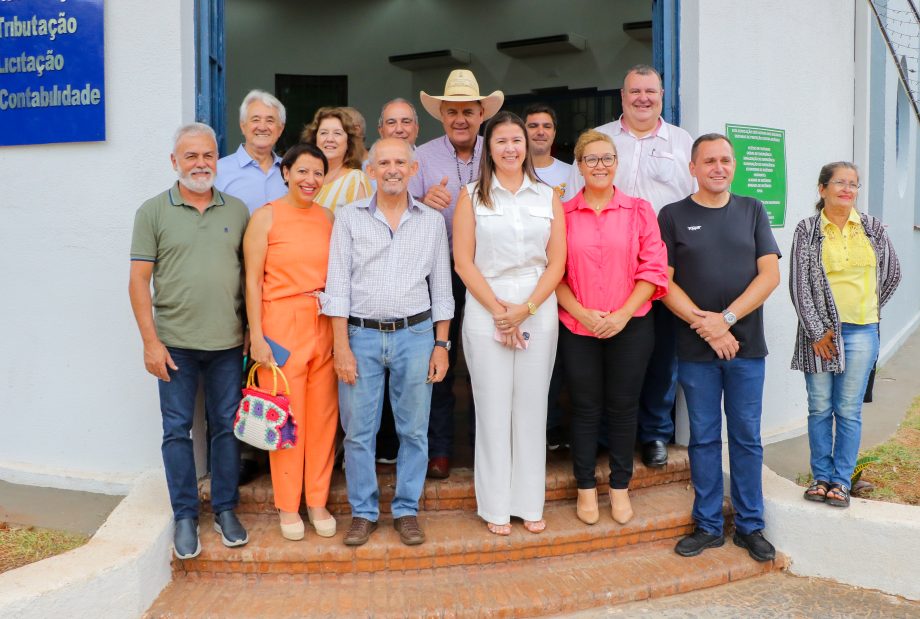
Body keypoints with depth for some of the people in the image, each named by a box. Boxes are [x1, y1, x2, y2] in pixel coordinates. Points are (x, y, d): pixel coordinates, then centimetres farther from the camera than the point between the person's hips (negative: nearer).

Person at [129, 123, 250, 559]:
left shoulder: (237, 211, 7)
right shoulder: (153, 211, 0)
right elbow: (139, 280, -2)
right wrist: (150, 341, -8)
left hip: (228, 343, 2)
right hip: (175, 343, -2)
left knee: (226, 427, 10)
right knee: (177, 429, 5)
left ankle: (225, 510, 23)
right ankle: (185, 516, 19)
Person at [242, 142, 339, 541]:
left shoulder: (328, 217, 10)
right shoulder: (266, 217, -2)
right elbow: (252, 281, -4)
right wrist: (257, 336, -9)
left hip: (324, 326, 4)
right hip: (282, 325, -4)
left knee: (323, 415, 7)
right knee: (287, 417, 2)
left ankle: (317, 501, 21)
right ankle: (287, 505, 18)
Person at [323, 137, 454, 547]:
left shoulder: (432, 221, 8)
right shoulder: (349, 218, 4)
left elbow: (441, 286, 9)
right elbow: (338, 284, 0)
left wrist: (441, 345, 3)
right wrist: (342, 347, -6)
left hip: (415, 335, 1)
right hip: (361, 334, -1)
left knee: (414, 430, 6)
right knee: (358, 431, 3)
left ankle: (407, 510, 21)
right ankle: (363, 512, 19)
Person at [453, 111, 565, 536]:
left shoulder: (548, 197, 9)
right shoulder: (472, 197, 5)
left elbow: (557, 262, 3)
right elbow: (463, 262, -2)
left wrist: (526, 309, -9)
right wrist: (498, 310, -9)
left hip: (539, 312, 2)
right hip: (485, 312, -1)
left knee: (531, 407, 6)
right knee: (492, 408, 2)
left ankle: (530, 503, 18)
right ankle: (496, 506, 13)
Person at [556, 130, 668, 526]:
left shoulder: (640, 210, 3)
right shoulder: (562, 214, 2)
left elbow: (654, 269, -1)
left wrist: (623, 314, -11)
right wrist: (582, 313, -11)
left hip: (630, 327, 0)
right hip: (577, 328, 0)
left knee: (622, 406, 8)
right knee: (585, 407, 8)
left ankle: (620, 488, 23)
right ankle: (586, 488, 21)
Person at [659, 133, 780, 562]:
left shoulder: (752, 211, 8)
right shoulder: (673, 215, 3)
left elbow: (770, 274, 0)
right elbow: (664, 281, -2)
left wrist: (726, 319, -12)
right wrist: (704, 325, -13)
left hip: (747, 345, 1)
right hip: (696, 349, -1)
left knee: (747, 438, 8)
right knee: (704, 438, 7)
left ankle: (750, 526, 20)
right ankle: (708, 526, 18)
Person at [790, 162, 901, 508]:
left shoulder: (872, 227, 6)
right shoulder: (807, 230, -1)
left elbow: (892, 274, 17)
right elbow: (799, 285, -4)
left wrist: (869, 310, 14)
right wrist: (817, 332, -7)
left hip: (860, 333, 1)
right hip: (819, 332, -1)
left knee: (849, 411, 5)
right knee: (819, 408, 5)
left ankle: (841, 481, 15)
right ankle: (821, 477, 18)